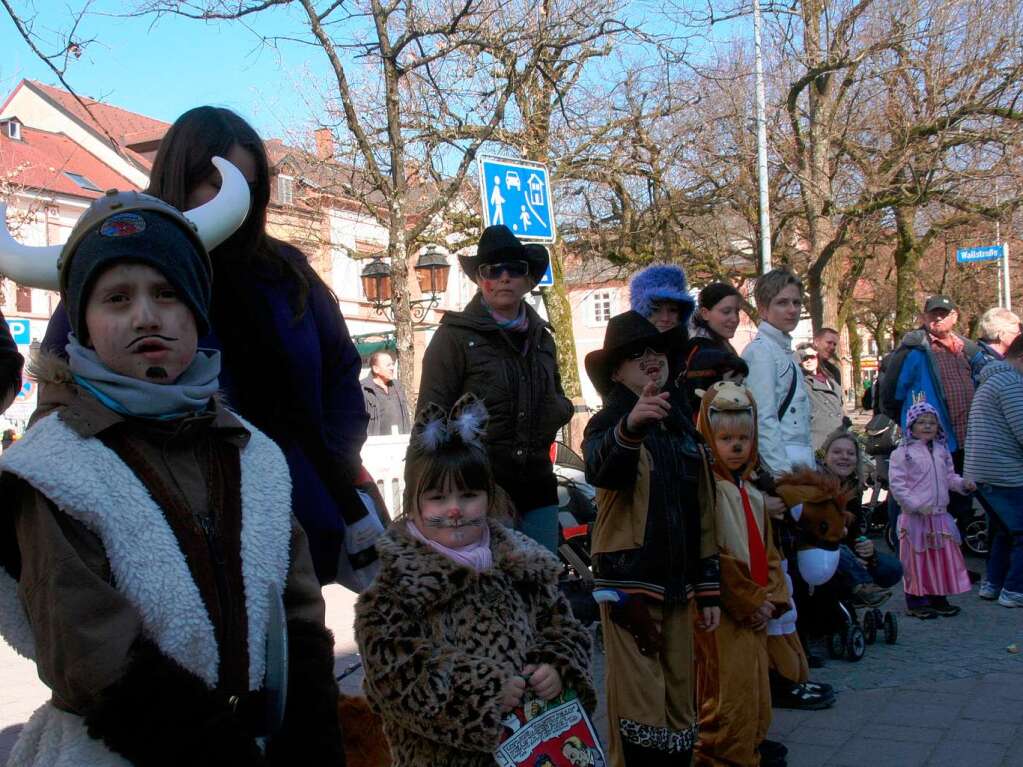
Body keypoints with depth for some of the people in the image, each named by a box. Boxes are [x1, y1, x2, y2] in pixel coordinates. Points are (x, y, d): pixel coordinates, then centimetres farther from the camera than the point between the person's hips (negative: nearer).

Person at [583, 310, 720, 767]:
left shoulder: (684, 428, 14)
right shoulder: (608, 424, -5)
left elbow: (702, 512, 17)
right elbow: (599, 470, -31)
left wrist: (708, 589, 14)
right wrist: (629, 427, -52)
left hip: (677, 584, 7)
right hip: (629, 582, -6)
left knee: (680, 700, 14)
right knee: (639, 702, -9)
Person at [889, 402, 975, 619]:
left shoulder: (942, 452, 11)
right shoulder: (903, 453, -9)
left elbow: (949, 477, 18)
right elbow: (897, 484, -13)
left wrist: (962, 484, -3)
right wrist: (915, 505, -19)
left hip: (940, 515, 6)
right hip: (915, 517, -6)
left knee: (943, 556, 10)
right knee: (917, 559, 2)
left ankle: (939, 598, 22)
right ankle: (916, 601, 12)